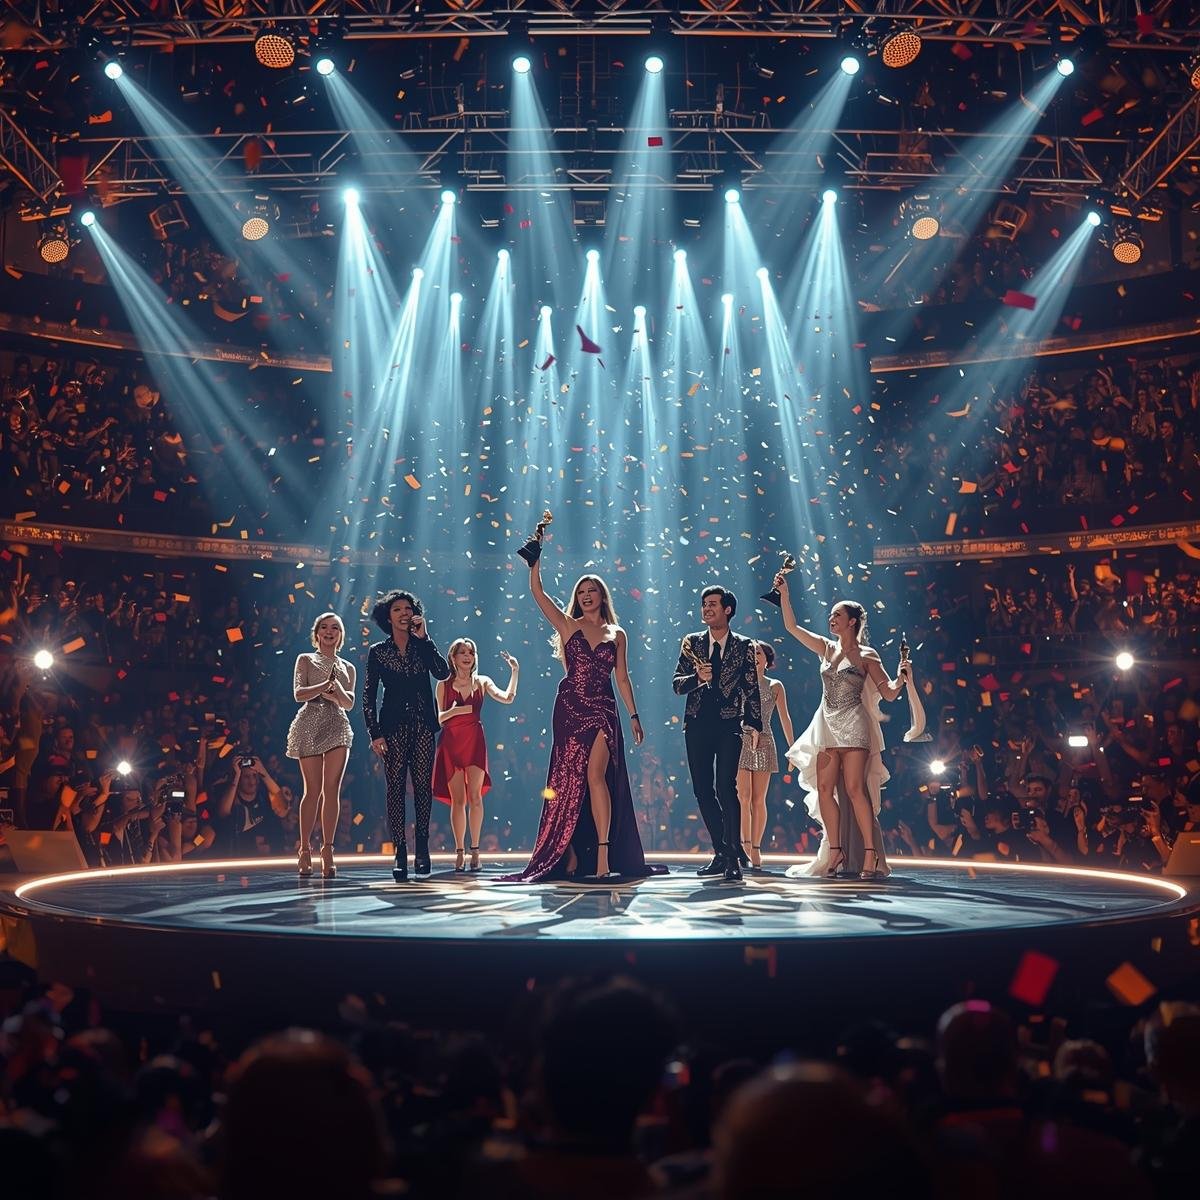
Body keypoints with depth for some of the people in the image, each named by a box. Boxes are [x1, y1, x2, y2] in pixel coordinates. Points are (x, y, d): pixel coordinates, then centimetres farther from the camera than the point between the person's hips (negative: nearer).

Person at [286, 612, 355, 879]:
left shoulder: (347, 668, 20)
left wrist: (337, 692, -12)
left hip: (337, 727, 3)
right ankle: (305, 849, 2)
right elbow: (298, 694, -1)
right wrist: (325, 686, -16)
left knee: (332, 789, -6)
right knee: (313, 790, -6)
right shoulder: (306, 660, 12)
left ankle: (327, 850, -5)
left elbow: (350, 703, 9)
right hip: (310, 725, -2)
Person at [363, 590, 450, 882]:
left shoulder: (422, 647, 11)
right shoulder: (378, 652, 7)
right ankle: (400, 854, -5)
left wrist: (424, 638, -8)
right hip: (394, 726, -1)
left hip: (422, 726, 1)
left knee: (422, 784, -4)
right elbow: (369, 695, 4)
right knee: (396, 787, -6)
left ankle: (422, 847, 7)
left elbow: (443, 672, -7)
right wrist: (375, 733, -5)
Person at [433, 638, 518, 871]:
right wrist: (453, 711, -13)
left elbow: (507, 698, -5)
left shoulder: (482, 682, 9)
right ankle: (459, 851, 4)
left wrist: (515, 672, -9)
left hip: (475, 741, 0)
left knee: (475, 797, -8)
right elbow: (439, 718, 7)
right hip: (451, 742, 0)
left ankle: (475, 849, -2)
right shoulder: (444, 685, 7)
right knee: (458, 800, 0)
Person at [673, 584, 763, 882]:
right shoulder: (692, 643, 9)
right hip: (698, 725, 4)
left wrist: (755, 725, -4)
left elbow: (752, 688, 4)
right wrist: (697, 678, -16)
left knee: (726, 788, -16)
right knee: (703, 790, 6)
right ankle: (721, 853, 18)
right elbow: (677, 684, 4)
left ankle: (733, 857, -11)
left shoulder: (744, 646, 4)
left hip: (729, 724, -3)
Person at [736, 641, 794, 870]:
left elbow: (784, 718, 10)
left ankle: (755, 849, 6)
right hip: (740, 742, 0)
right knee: (743, 797, -11)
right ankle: (745, 847, -12)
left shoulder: (775, 686, 10)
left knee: (758, 800, 1)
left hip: (764, 745, 0)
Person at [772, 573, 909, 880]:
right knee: (824, 788, -1)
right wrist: (784, 593, 5)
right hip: (827, 727, 6)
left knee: (854, 789, -13)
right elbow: (791, 626, 13)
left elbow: (889, 693, -1)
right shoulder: (826, 648, 13)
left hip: (853, 727, -5)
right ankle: (836, 854, 3)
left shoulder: (866, 655, 0)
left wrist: (902, 678, -21)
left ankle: (871, 855, -12)